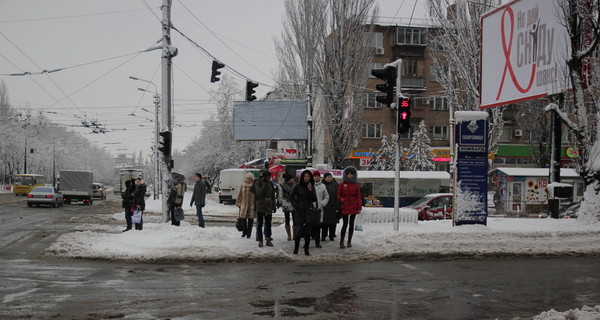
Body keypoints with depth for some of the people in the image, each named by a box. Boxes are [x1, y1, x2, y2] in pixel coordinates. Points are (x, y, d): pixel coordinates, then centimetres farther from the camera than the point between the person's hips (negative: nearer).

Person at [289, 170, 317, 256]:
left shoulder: (312, 187, 9)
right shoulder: (298, 186, 1)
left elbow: (314, 199, 3)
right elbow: (291, 197, 4)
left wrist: (310, 190, -10)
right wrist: (296, 206, -4)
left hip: (309, 211, 3)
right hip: (300, 212, -3)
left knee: (308, 232, 3)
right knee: (298, 231, -10)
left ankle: (306, 250, 10)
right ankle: (296, 249, -2)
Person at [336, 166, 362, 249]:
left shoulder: (356, 185, 7)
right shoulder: (342, 184, 4)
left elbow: (359, 197, 7)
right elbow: (338, 195, 6)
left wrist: (359, 207, 2)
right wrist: (342, 200, -14)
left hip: (353, 207, 2)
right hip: (345, 207, -2)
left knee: (352, 224, 7)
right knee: (345, 224, -8)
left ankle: (349, 241, 16)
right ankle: (341, 242, -5)